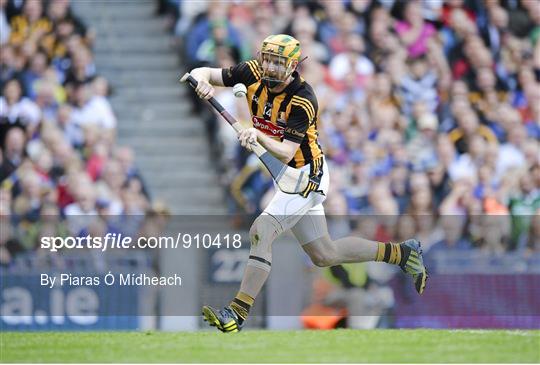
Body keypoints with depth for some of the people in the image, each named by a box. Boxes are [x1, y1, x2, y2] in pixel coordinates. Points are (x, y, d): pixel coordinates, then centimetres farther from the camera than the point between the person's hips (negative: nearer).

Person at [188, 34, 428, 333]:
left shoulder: (302, 101, -26)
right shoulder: (252, 74, -9)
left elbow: (285, 153, -32)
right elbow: (204, 73, -6)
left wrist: (258, 136, -49)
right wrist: (202, 81, -30)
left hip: (305, 176, -8)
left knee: (261, 231, -24)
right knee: (324, 255, 16)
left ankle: (237, 314, -27)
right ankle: (401, 253, 31)